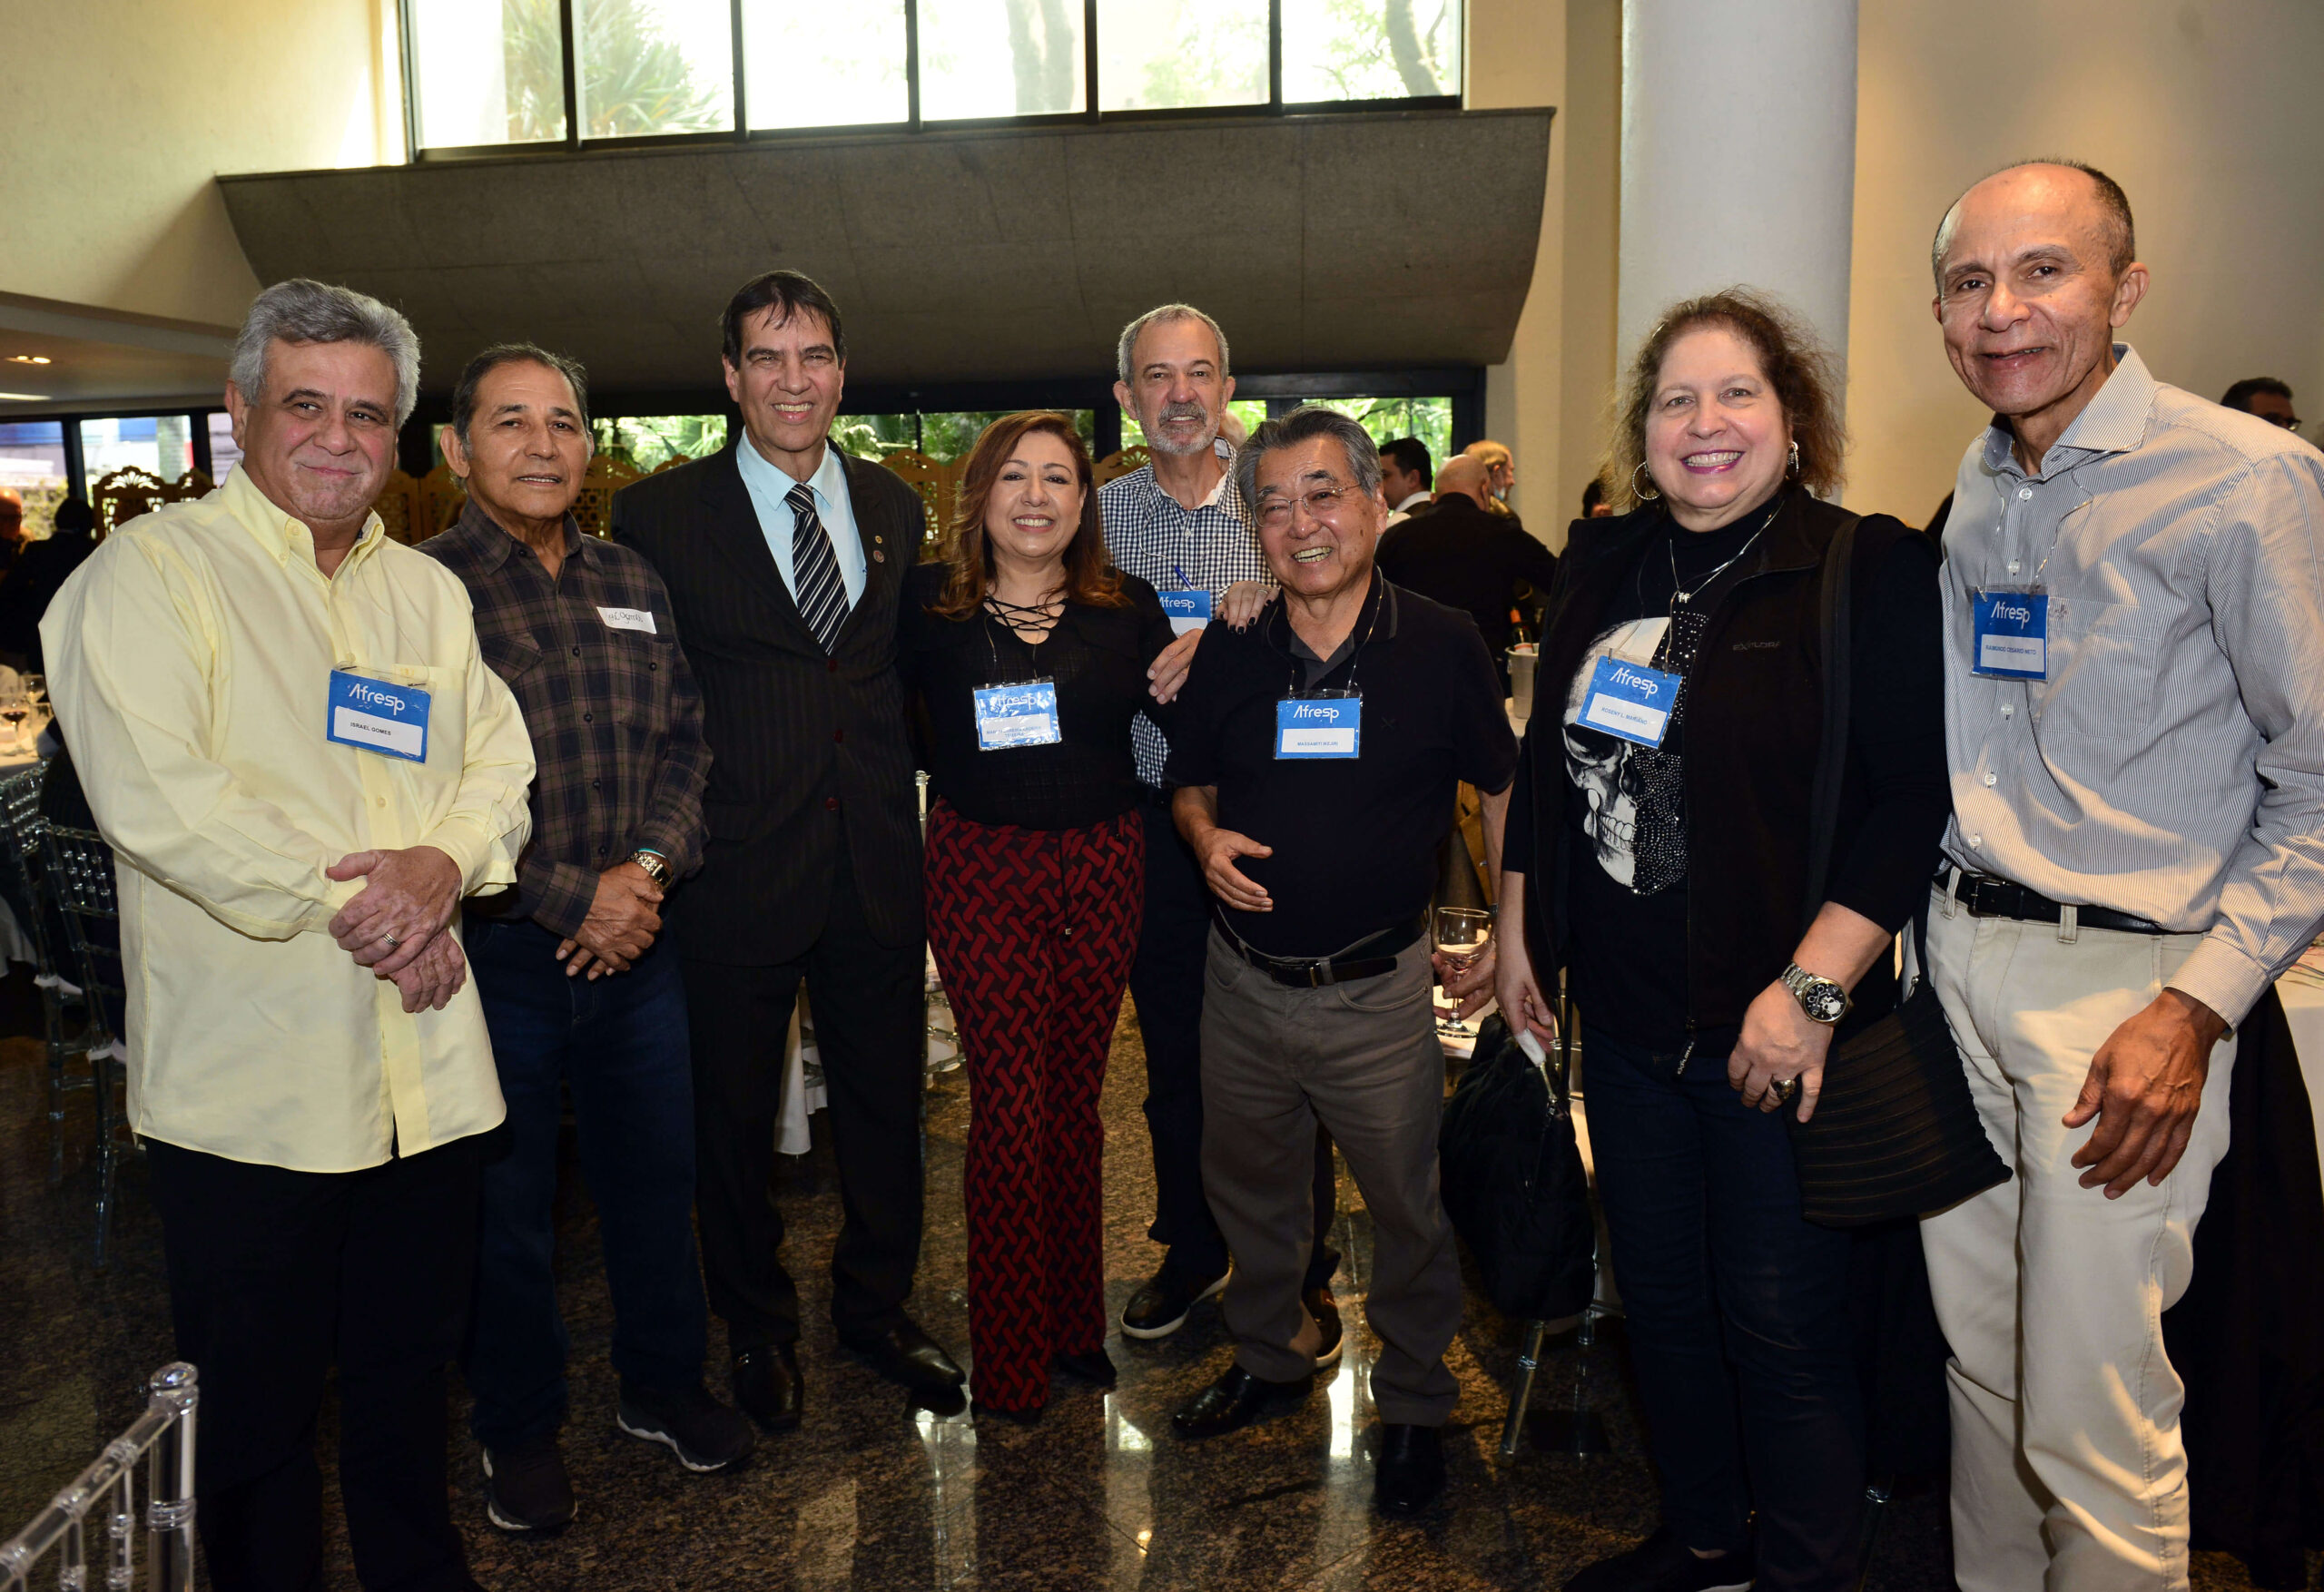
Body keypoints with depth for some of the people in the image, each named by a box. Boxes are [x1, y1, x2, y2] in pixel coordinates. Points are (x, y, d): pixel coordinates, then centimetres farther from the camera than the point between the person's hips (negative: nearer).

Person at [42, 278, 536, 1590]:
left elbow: (498, 762, 10)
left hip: (428, 1068, 5)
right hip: (247, 1077, -5)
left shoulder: (429, 592, 14)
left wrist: (443, 862, -11)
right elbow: (153, 792, -17)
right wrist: (349, 902, -18)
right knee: (258, 1394, 9)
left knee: (410, 1368, 19)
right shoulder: (150, 570, -5)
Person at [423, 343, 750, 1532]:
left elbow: (685, 739, 7)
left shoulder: (632, 583, 9)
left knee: (655, 1172, 15)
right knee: (504, 1200, 11)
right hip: (494, 951, -4)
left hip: (635, 940, 5)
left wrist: (646, 868, -9)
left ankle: (662, 1382, 36)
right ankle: (518, 1425, 31)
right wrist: (568, 898, -16)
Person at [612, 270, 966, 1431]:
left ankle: (876, 1305, 37)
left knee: (887, 1104, 15)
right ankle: (757, 1326, 35)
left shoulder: (894, 508, 8)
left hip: (879, 866, 4)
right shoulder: (657, 515, -4)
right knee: (733, 1116, 12)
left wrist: (900, 803, 5)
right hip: (735, 871, -3)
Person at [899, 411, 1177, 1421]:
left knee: (1074, 1100, 12)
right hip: (982, 870, -2)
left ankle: (1076, 1323, 30)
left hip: (1102, 865, 2)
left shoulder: (1127, 609, 5)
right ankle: (1012, 1358, 14)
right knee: (1010, 1109, -2)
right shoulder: (928, 606, 0)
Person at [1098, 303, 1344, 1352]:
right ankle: (1192, 1251, 33)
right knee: (1174, 1055, 14)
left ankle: (1301, 1272, 23)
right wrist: (1143, 671, -14)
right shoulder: (1096, 515, 5)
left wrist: (1255, 611, -18)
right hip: (1154, 821, 2)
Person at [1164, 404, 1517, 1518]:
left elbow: (1502, 790, 2)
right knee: (1248, 1185, 20)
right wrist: (1206, 840, -10)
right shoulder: (1229, 654, -1)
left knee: (1406, 1205, 10)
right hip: (1243, 980, 4)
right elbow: (1190, 783, 12)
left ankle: (1414, 1406, 32)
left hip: (1377, 993, -3)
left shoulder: (1442, 646, -9)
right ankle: (1271, 1357, 44)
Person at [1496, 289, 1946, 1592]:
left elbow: (1914, 798, -17)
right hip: (1628, 1016, 6)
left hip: (1778, 1030, -6)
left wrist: (1811, 989, -21)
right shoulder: (1605, 574, 9)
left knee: (1782, 1324, 4)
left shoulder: (1873, 571, -10)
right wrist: (1522, 925, 15)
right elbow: (1547, 763, 17)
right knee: (1662, 1294, 19)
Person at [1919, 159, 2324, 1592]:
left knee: (2091, 1422, 0)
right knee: (1978, 1353, 17)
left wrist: (2195, 1007, -16)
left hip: (2125, 980, -6)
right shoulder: (1979, 491, 11)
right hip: (1962, 955, 6)